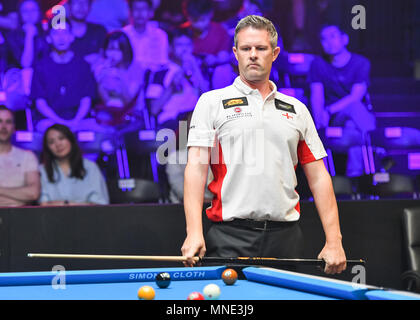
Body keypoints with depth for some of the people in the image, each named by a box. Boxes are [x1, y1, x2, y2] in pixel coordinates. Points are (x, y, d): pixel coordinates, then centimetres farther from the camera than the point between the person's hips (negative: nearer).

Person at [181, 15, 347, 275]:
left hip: (285, 237, 3)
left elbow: (318, 177, 12)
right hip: (230, 236, -3)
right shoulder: (212, 102, 5)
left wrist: (334, 240, 2)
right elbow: (196, 168, -3)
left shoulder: (297, 110, 14)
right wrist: (194, 232, -16)